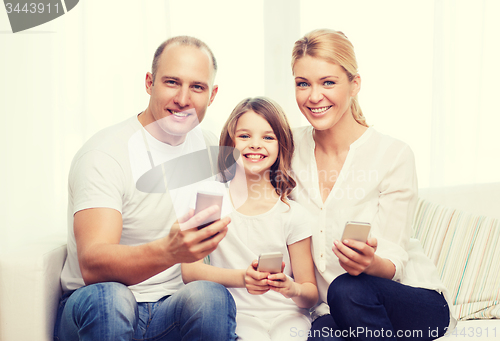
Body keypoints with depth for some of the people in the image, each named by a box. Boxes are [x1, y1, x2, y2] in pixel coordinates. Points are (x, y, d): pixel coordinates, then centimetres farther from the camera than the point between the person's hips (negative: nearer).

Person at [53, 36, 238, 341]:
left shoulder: (210, 148, 5)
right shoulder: (103, 155, -14)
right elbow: (91, 264, -27)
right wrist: (168, 251, -46)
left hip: (173, 310, 4)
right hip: (96, 314, -3)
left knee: (211, 296, -29)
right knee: (109, 297, -36)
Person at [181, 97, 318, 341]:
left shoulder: (293, 214, 2)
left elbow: (311, 295, 3)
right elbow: (189, 271, -6)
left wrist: (293, 289, -20)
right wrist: (242, 278, -22)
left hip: (287, 317, 1)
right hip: (239, 316, -1)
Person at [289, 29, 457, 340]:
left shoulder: (394, 155, -11)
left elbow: (393, 263, -12)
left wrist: (371, 262, -34)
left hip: (412, 301, -1)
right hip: (329, 310, 1)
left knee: (347, 290, -33)